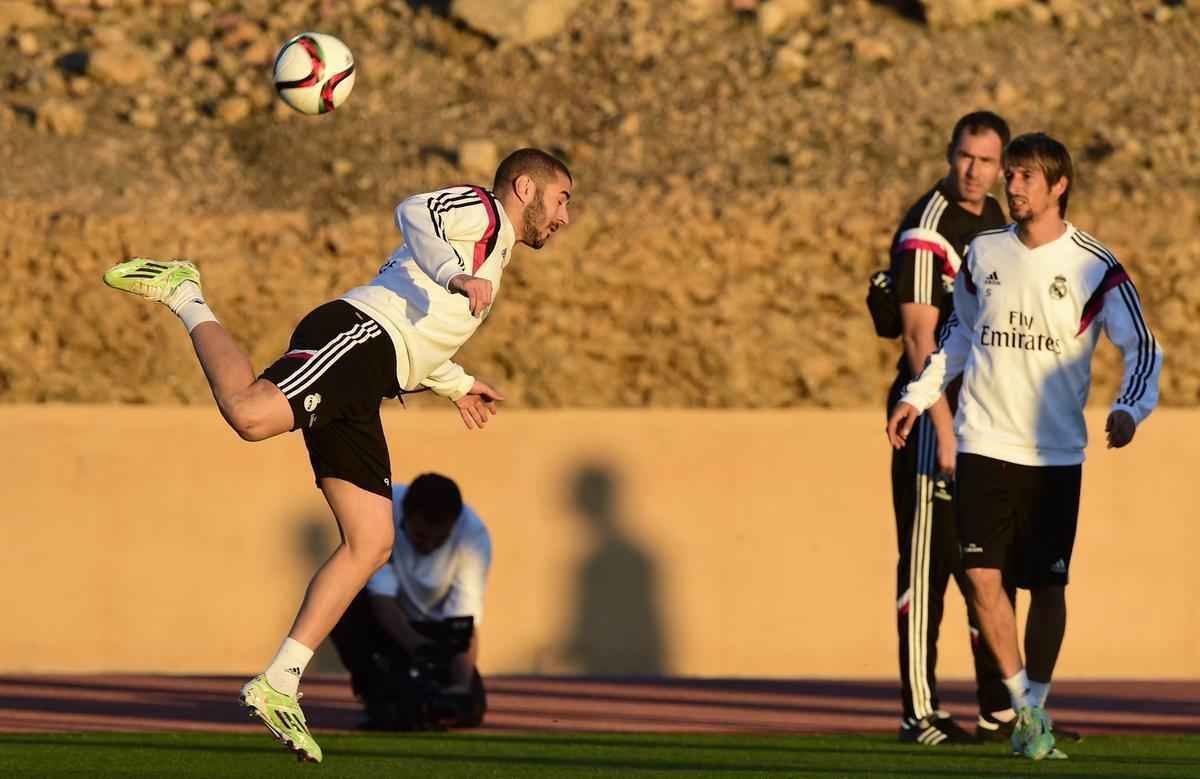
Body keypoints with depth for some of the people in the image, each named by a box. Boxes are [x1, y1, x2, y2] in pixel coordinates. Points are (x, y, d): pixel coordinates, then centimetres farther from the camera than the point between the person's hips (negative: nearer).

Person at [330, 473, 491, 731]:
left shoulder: (474, 535, -26)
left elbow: (466, 622, -30)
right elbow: (382, 597, -32)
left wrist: (461, 686, -44)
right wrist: (417, 647, -49)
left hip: (434, 627, 1)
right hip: (383, 621, -1)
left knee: (469, 711, -20)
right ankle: (382, 696, -14)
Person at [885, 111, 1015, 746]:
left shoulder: (996, 221, 13)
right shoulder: (927, 231, -14)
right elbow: (920, 338, -18)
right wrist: (946, 431, -23)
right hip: (935, 409, -8)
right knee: (928, 561, -6)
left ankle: (998, 707, 19)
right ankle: (919, 713, -3)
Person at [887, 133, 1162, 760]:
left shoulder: (1094, 268, -4)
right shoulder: (984, 253, 6)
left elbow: (1142, 348, -4)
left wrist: (1129, 407, -22)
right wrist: (918, 396, 18)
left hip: (1055, 451, -2)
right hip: (984, 443, 2)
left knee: (1047, 585, 3)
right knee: (982, 573, -11)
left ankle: (1037, 706, 18)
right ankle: (1021, 700, -2)